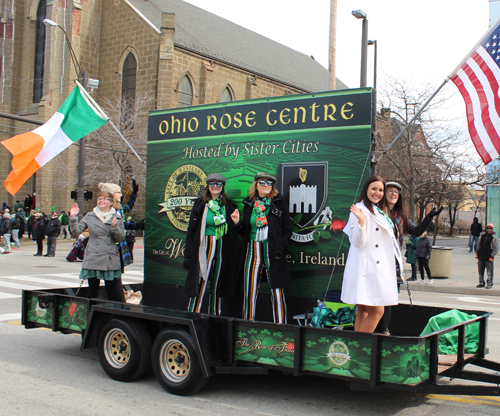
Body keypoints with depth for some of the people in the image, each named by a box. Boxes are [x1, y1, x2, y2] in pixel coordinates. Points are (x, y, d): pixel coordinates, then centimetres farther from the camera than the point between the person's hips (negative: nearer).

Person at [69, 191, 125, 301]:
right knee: (92, 291, 6)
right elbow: (76, 231, 4)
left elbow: (120, 238, 3)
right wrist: (73, 217, -8)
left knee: (116, 293, -1)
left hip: (111, 261, 0)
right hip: (93, 261, 0)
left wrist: (115, 227, -14)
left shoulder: (117, 218, 8)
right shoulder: (90, 217, 8)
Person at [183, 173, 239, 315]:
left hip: (222, 249, 2)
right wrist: (188, 255, -2)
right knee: (200, 285, -6)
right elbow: (191, 230, 2)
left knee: (216, 287, 10)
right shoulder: (200, 204, 2)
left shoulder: (229, 205, 7)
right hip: (204, 249, -2)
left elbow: (233, 233, 11)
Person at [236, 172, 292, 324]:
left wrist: (281, 248, -7)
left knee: (277, 291, -2)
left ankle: (280, 325, 7)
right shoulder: (249, 203, 11)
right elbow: (243, 231, 15)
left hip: (273, 251, -2)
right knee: (249, 291, 5)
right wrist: (238, 223, -5)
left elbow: (287, 229, 4)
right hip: (253, 250, 3)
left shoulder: (279, 201, 4)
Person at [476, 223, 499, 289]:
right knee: (480, 271, 10)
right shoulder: (483, 236, 12)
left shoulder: (494, 237, -3)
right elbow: (479, 245, 22)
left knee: (489, 272, -1)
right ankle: (481, 283, 20)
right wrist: (477, 253, 14)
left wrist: (492, 256, -12)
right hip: (481, 257, 5)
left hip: (488, 258, -5)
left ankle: (489, 283, 10)